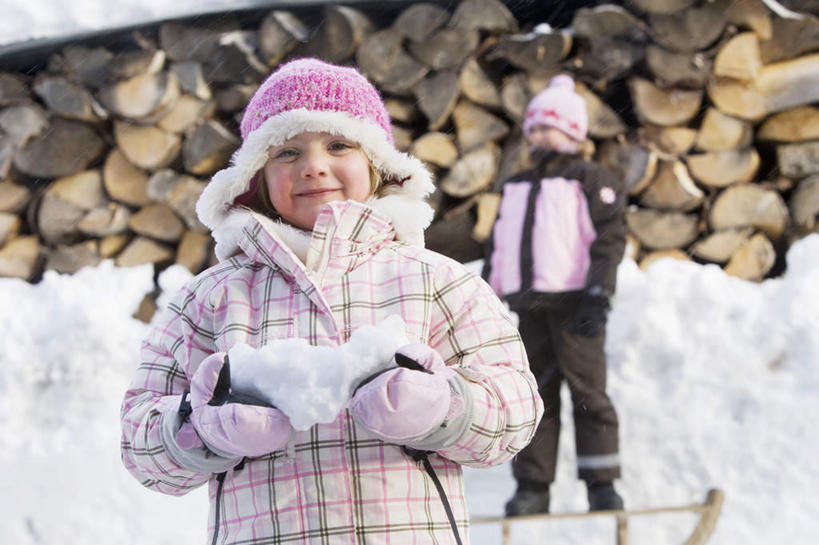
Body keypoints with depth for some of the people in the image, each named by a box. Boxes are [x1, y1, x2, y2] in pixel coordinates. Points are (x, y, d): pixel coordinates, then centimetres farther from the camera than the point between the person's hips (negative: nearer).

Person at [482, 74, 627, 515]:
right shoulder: (514, 189, 22)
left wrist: (598, 297, -15)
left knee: (587, 389, -7)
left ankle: (601, 484, -3)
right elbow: (496, 248, 25)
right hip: (528, 305, 6)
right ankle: (532, 487, 6)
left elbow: (609, 239, -6)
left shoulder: (591, 181, 3)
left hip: (573, 303, -5)